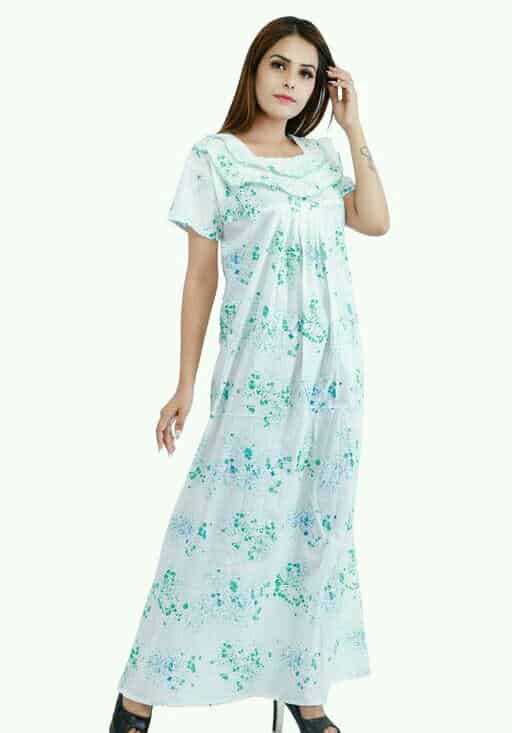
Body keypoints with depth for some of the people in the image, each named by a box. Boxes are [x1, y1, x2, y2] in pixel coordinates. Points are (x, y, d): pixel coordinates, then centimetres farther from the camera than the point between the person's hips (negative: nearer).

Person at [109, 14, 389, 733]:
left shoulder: (320, 156, 13)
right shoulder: (214, 157, -1)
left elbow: (376, 222, -1)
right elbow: (201, 275, -3)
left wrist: (354, 128, 2)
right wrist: (185, 385, -4)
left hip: (333, 364, 5)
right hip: (259, 367, -5)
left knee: (318, 520, 9)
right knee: (225, 518, -4)